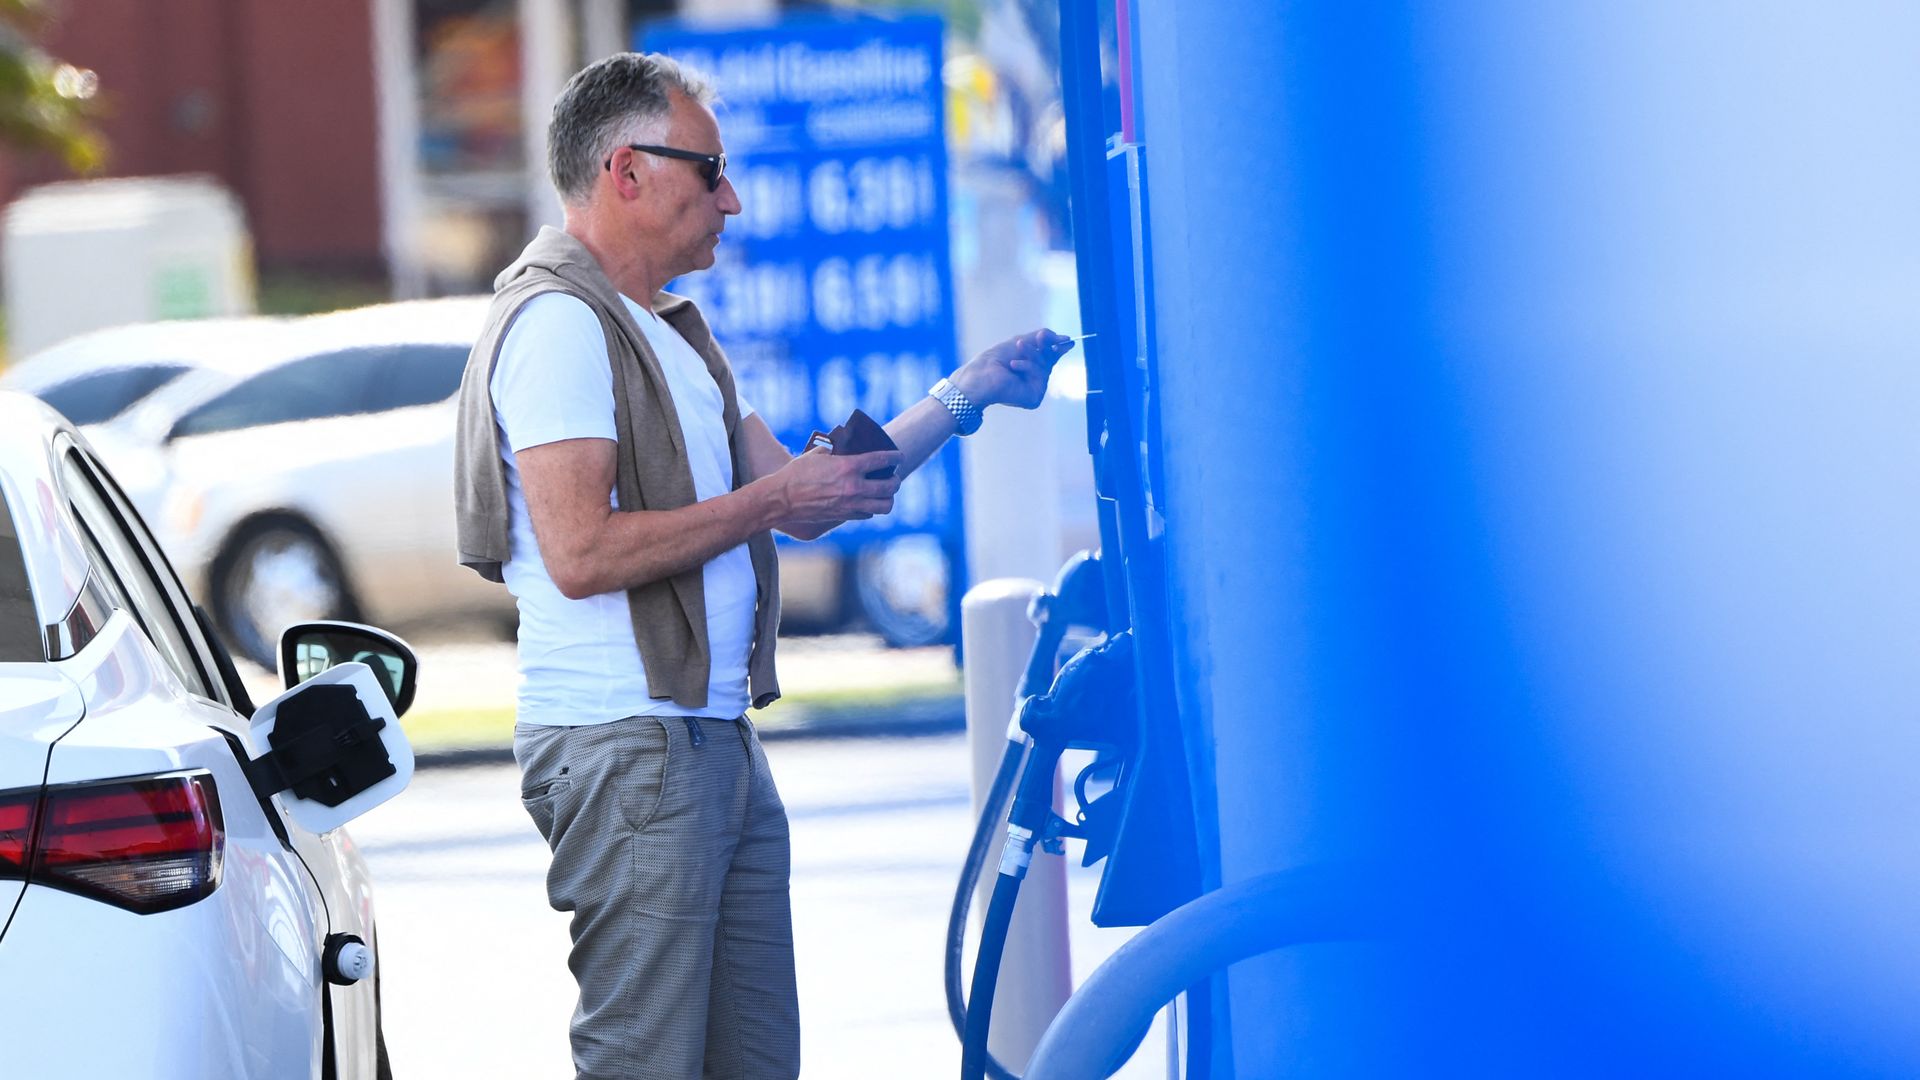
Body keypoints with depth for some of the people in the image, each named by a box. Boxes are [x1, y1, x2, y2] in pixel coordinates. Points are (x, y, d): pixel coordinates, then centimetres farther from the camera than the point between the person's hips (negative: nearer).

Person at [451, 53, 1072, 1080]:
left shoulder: (668, 330, 22)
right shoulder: (556, 321, -11)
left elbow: (800, 499, 23)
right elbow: (581, 554, -21)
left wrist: (961, 396, 20)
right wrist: (770, 502, -14)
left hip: (717, 743, 10)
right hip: (625, 751, -10)